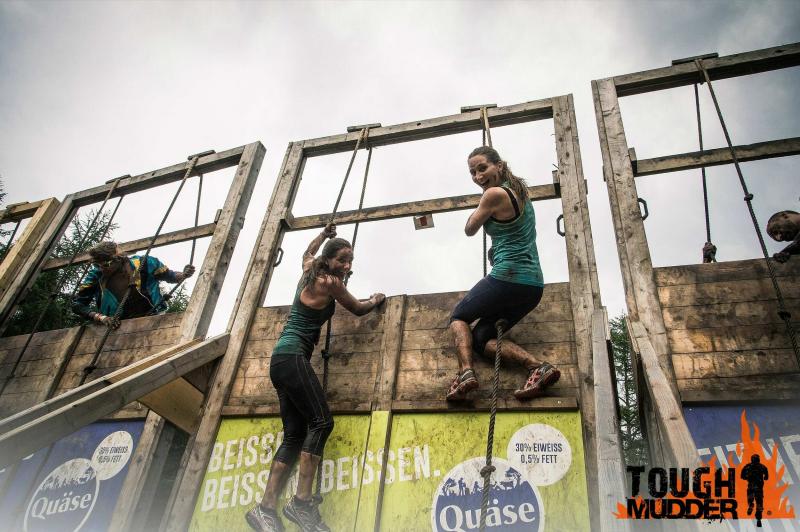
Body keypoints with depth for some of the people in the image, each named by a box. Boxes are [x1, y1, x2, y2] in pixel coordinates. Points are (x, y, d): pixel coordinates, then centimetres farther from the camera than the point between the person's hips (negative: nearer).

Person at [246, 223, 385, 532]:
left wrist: (324, 234, 54)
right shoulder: (329, 283, -7)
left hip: (282, 359, 10)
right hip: (293, 357, -9)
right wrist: (376, 300, 27)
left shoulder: (310, 272, 17)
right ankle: (302, 502, -20)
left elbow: (308, 252, 42)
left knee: (294, 434, 1)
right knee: (321, 422, -17)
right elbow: (358, 309, 8)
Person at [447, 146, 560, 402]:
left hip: (507, 277, -8)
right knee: (481, 337, 14)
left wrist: (480, 208, 18)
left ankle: (466, 372, -7)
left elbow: (470, 230, 4)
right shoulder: (519, 190, 16)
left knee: (459, 317, 16)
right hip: (534, 284, 8)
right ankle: (538, 367, -5)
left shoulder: (494, 193, -10)